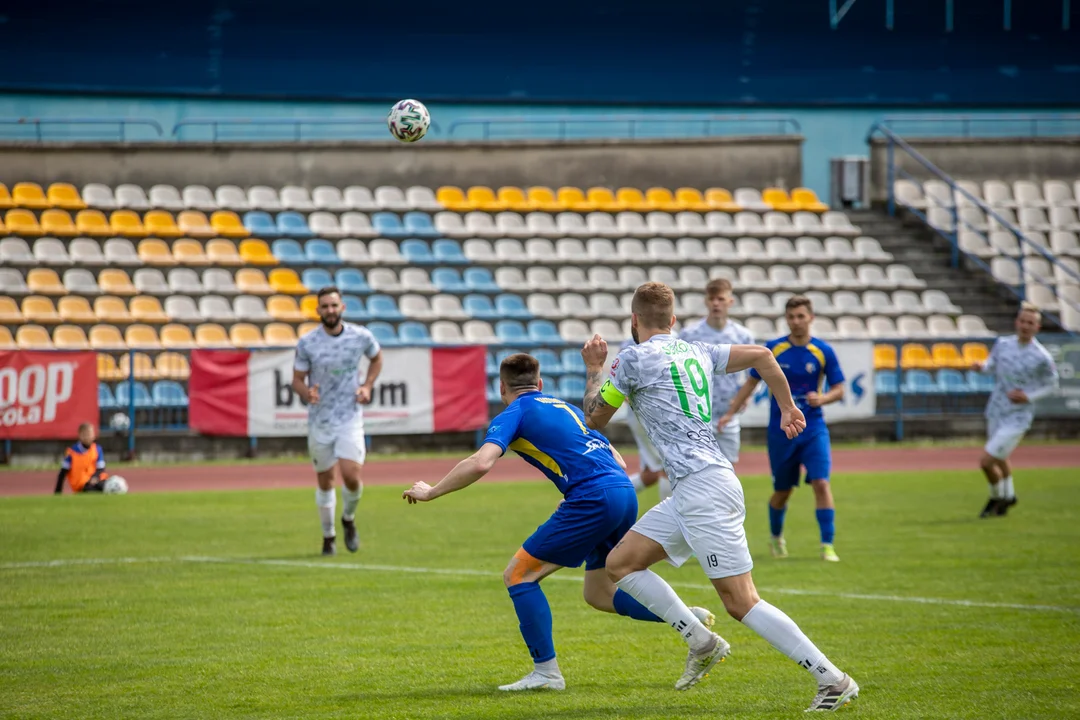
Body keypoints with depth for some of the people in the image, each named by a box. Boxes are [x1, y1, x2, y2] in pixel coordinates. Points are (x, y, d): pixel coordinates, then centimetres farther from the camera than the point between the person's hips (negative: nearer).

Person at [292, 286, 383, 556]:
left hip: (350, 419, 0)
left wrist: (367, 386, 1)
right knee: (325, 482, 7)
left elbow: (376, 357, 16)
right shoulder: (307, 343, -8)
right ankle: (328, 536, 26)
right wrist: (306, 393, -23)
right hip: (319, 420, 0)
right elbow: (297, 379, 0)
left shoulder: (361, 337, -5)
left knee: (351, 476, -14)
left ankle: (349, 519, 17)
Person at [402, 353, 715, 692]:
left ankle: (546, 672, -1)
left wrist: (431, 492, -2)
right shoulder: (565, 408, 27)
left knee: (518, 574, 3)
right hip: (625, 493, 8)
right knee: (598, 594, 21)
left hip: (593, 498, -8)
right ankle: (690, 618, 11)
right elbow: (617, 461, 25)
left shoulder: (513, 415, 4)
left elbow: (480, 463, -13)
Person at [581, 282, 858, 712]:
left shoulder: (634, 358, -3)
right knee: (619, 564, 11)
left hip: (704, 488, -9)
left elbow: (594, 418, 7)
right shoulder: (697, 353, 17)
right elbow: (761, 355, 14)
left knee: (741, 603, -9)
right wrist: (787, 407, 24)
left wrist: (594, 369, 23)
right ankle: (701, 642, 6)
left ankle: (833, 680, -11)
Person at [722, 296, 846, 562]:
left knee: (821, 483, -17)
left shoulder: (823, 352, -3)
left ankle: (828, 545, -14)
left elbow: (839, 390, 1)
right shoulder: (772, 349, -2)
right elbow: (751, 382, 6)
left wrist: (822, 398, -20)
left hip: (813, 429, -1)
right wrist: (730, 412, 0)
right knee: (783, 491, 11)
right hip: (780, 431, 1)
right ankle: (776, 538, 37)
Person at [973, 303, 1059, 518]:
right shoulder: (1003, 344, -3)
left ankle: (996, 498, 17)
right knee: (999, 459, 24)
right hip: (996, 412, 6)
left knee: (987, 462, -11)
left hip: (1017, 418, -6)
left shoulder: (1042, 358, -17)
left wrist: (1028, 397, -16)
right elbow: (992, 363, 14)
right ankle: (1008, 496, 49)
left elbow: (1051, 385, -2)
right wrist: (982, 366, -9)